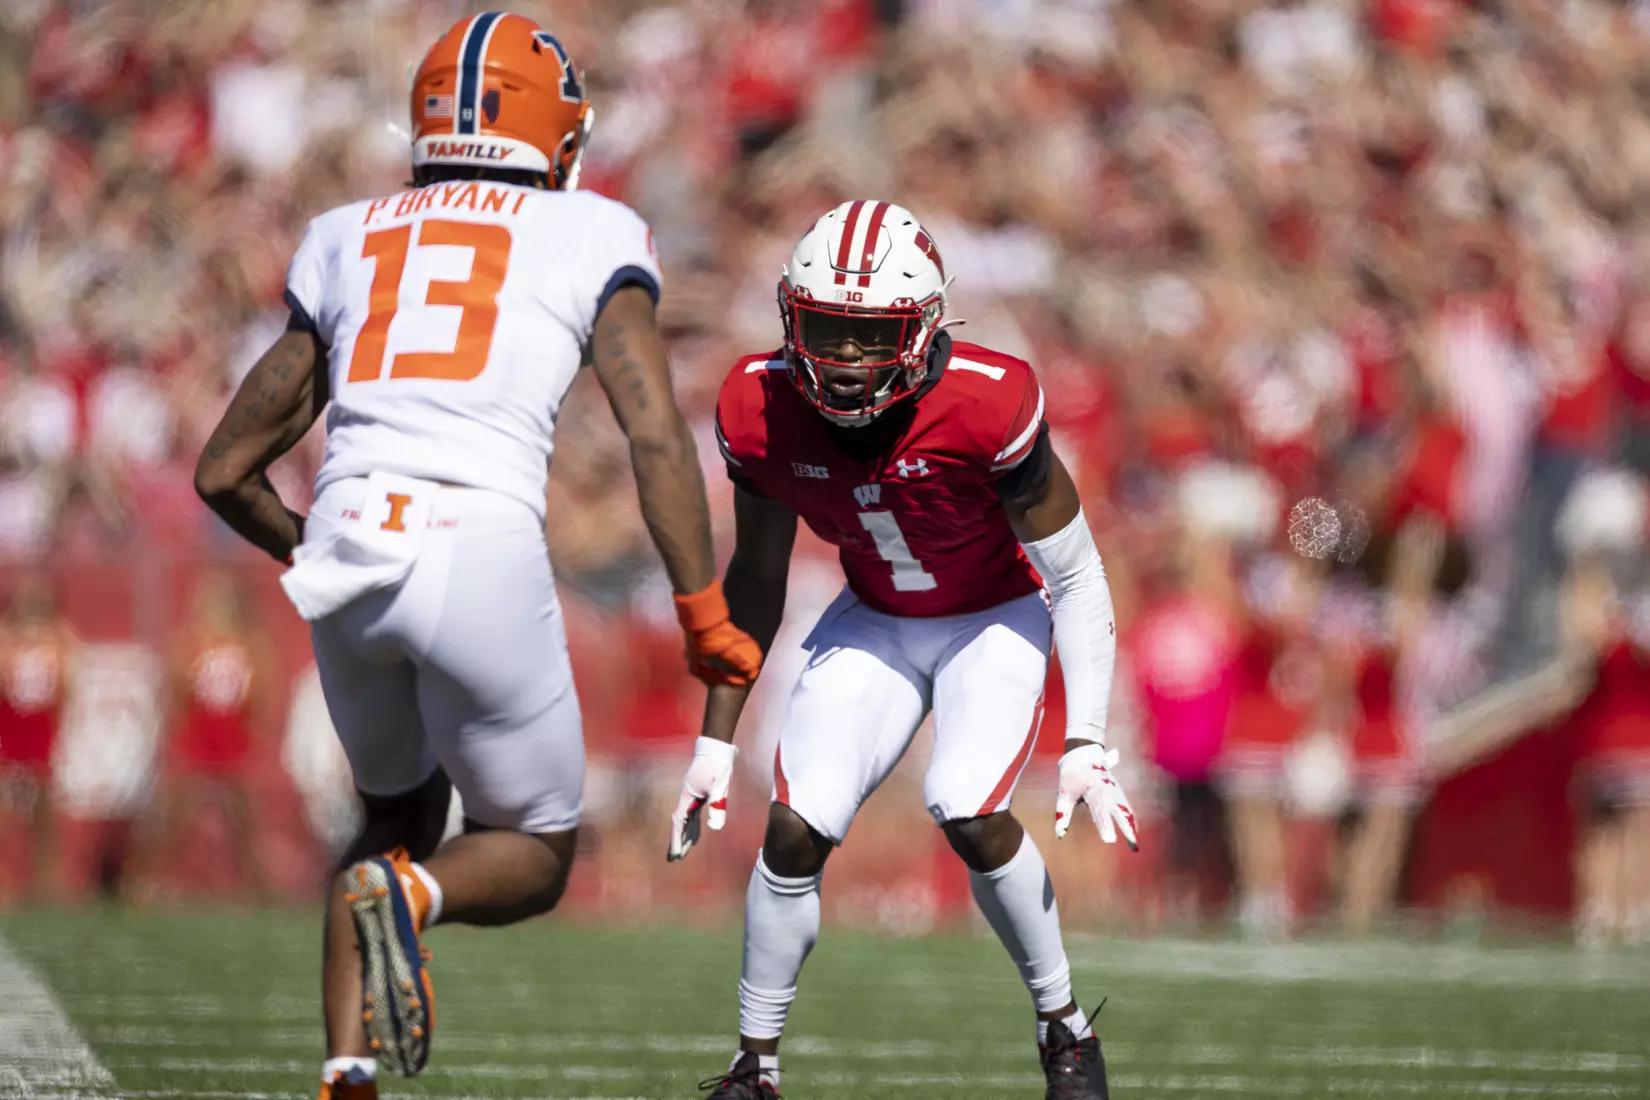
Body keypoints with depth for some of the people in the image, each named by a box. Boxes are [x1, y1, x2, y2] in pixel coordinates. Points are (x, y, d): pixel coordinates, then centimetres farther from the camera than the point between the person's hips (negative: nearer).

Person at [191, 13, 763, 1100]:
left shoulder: (346, 244, 21)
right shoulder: (591, 237, 12)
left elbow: (226, 472, 22)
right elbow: (656, 433, -2)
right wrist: (707, 620, 3)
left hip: (346, 556, 4)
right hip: (484, 553, -4)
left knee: (402, 814, 28)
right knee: (532, 856, 17)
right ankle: (404, 895, -18)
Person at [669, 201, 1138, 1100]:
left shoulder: (984, 407, -33)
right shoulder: (762, 410, -21)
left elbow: (1075, 578, -20)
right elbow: (756, 578, -3)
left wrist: (1085, 746, -23)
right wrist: (714, 742, -2)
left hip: (996, 620, -3)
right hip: (877, 621, 3)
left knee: (970, 815, -23)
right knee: (796, 830, -11)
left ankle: (1064, 1028, 1)